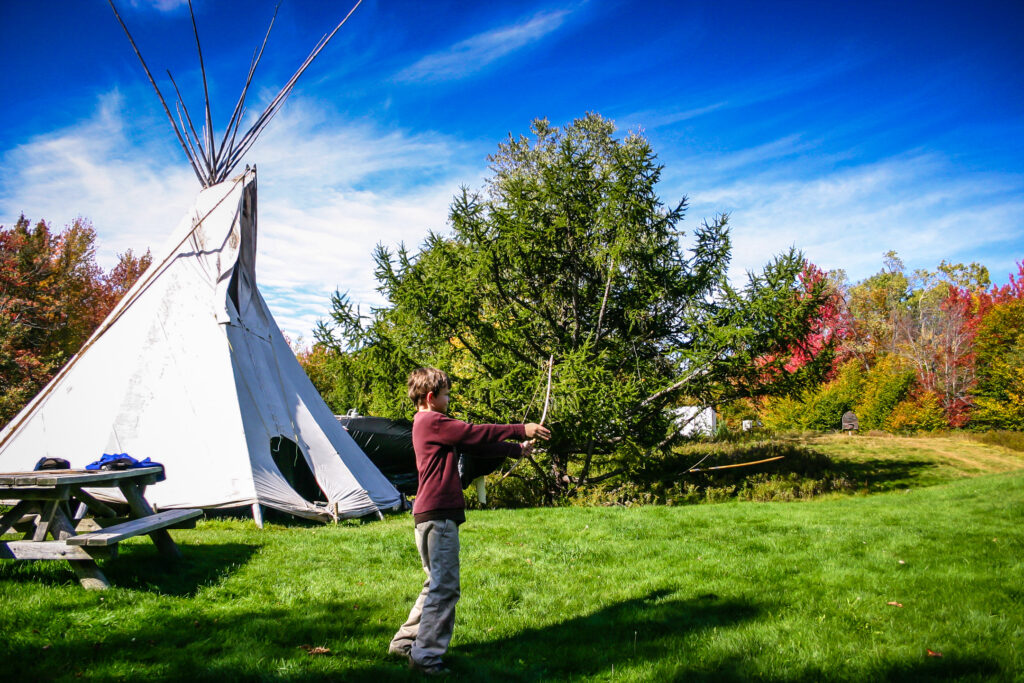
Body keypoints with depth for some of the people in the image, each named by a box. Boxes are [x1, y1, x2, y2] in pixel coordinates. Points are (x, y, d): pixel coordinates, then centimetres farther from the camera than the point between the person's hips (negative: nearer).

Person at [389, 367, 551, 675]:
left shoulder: (432, 424, 19)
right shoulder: (432, 422, -13)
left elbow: (475, 446, 19)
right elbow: (475, 433, -14)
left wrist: (517, 449, 19)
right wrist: (521, 430, -7)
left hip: (433, 515, 11)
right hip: (437, 514, -11)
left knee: (437, 585, 19)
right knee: (445, 587, -5)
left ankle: (405, 642, 26)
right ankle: (426, 655, 1)